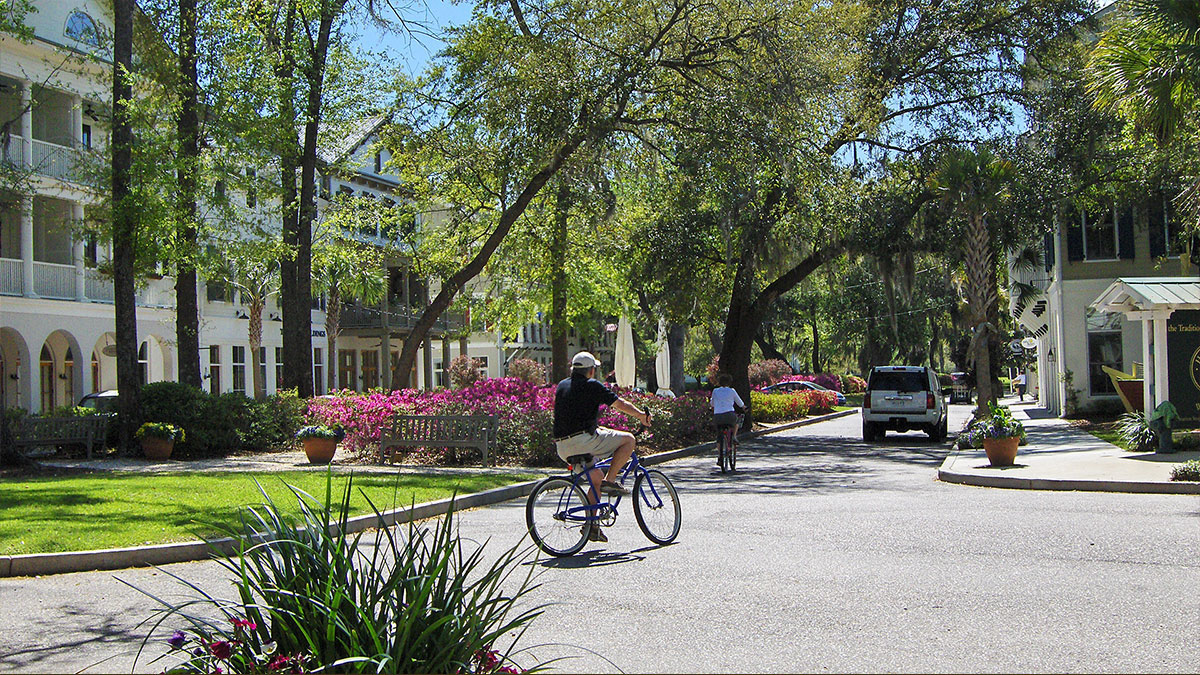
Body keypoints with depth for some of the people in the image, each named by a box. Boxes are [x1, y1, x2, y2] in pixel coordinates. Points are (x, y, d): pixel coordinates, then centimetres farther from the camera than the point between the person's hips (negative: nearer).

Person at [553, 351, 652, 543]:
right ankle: (610, 481, -1)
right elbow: (621, 404, 1)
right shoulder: (592, 385, -3)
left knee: (596, 476, 24)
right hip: (582, 440, -8)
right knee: (628, 439, 4)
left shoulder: (561, 386, 18)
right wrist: (641, 415, 17)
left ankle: (592, 526, 21)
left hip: (562, 448, 8)